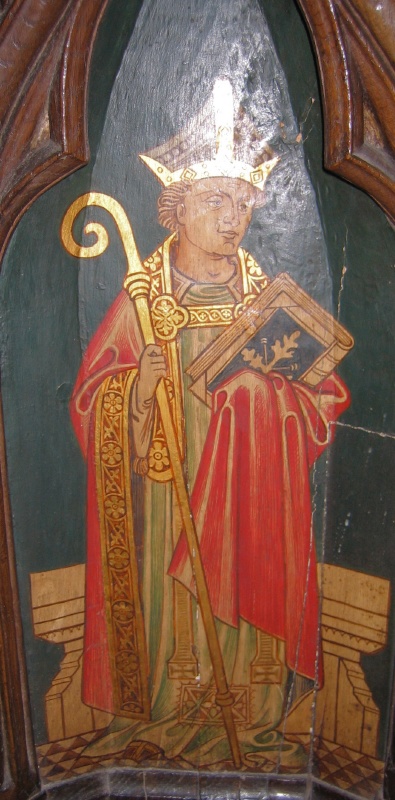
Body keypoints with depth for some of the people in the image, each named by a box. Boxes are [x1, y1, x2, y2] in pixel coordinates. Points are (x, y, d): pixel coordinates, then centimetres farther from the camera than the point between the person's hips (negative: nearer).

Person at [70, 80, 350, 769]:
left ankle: (251, 726, 32)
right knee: (168, 608, 7)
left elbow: (325, 395, 3)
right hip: (162, 496, 0)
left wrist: (267, 387, -15)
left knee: (243, 599, 8)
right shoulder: (141, 299, -2)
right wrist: (138, 382, -19)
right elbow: (90, 399, 0)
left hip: (247, 495, 1)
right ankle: (166, 724, 32)